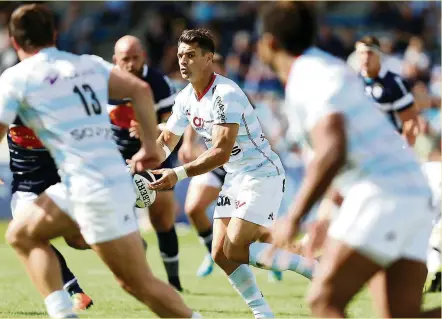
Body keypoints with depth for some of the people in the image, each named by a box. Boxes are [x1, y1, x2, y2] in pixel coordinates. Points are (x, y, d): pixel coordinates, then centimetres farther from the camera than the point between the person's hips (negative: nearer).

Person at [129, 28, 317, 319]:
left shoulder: (225, 95, -24)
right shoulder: (186, 98, 3)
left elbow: (221, 152, -31)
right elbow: (166, 141, 12)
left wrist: (178, 174, -37)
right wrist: (145, 163, -9)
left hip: (262, 175, -9)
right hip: (235, 178, 9)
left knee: (235, 250, -17)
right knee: (221, 254, -1)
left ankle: (317, 268, -8)